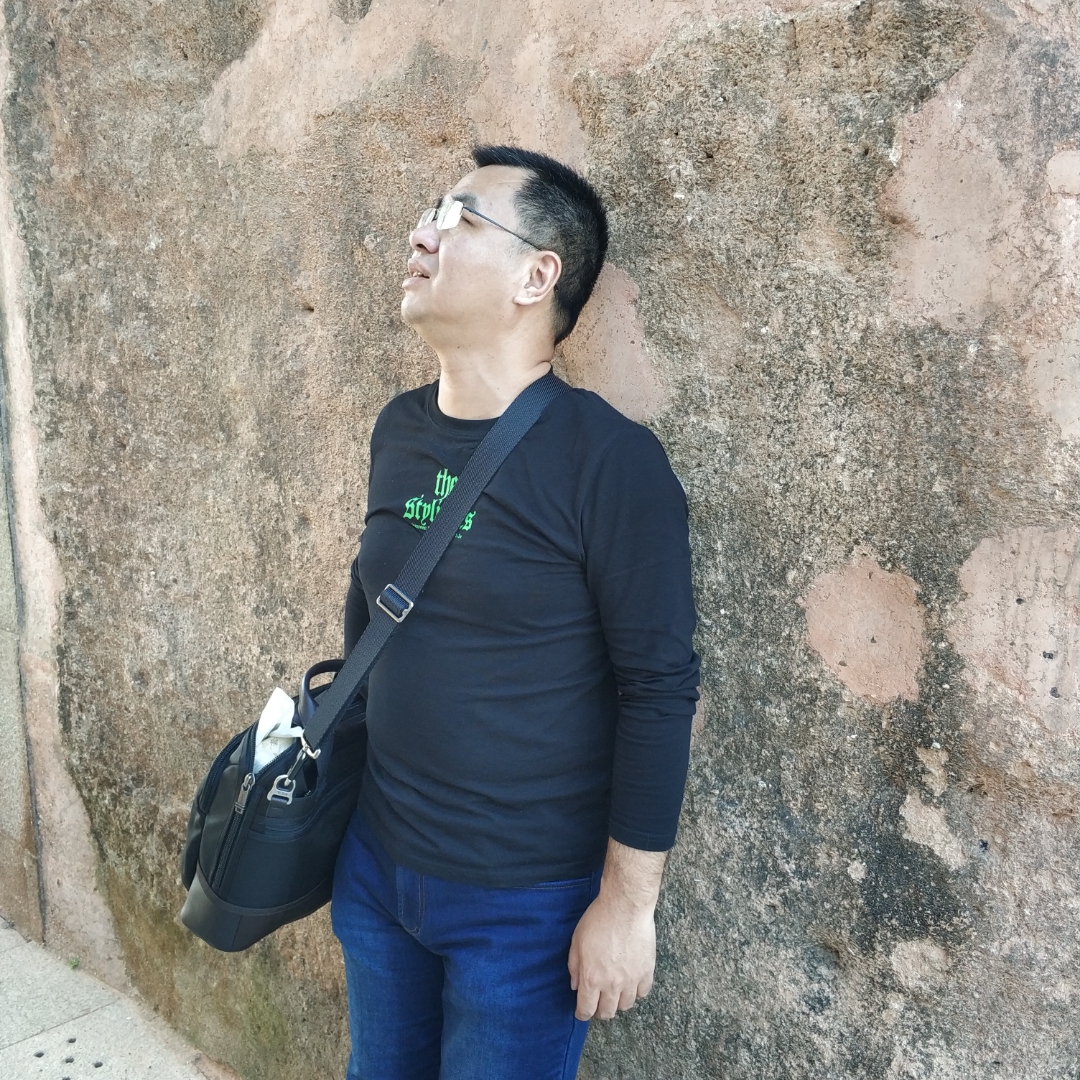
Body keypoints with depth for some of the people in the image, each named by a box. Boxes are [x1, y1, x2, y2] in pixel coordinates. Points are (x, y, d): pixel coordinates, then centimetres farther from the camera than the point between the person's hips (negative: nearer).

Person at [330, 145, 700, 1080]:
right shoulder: (398, 431, 0)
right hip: (374, 866, 6)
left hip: (526, 903, -6)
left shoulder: (609, 458, -19)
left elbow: (660, 691, -17)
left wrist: (628, 902, -14)